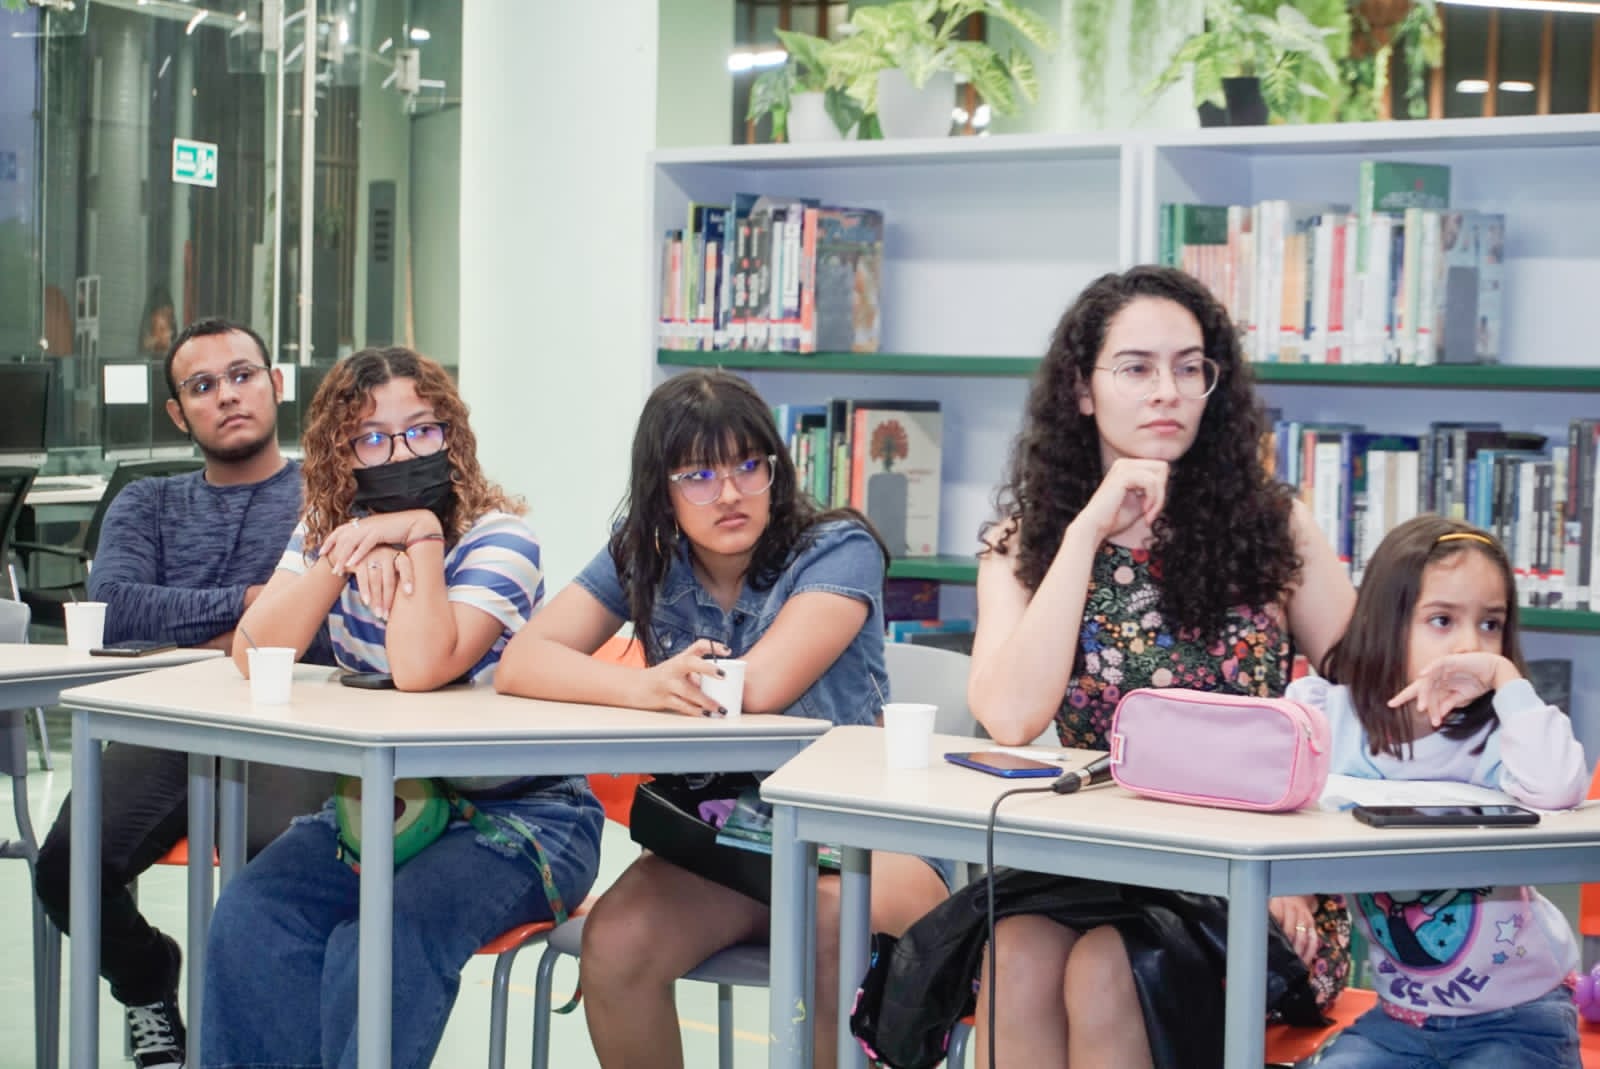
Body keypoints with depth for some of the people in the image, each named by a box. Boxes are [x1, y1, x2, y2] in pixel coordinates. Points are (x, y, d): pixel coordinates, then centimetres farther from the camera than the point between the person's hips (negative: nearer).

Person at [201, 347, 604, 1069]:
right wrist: (343, 556, -19)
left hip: (516, 813, -5)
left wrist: (421, 535, -24)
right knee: (249, 920, -20)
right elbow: (255, 656, -10)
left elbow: (421, 669, -29)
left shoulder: (497, 539, -12)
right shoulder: (329, 528, 5)